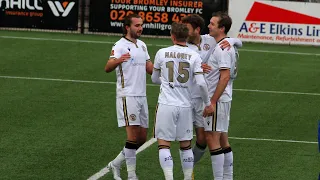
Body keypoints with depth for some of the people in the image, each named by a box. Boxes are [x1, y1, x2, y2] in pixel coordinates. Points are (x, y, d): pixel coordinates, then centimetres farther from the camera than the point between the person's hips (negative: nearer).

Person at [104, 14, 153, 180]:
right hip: (128, 96, -8)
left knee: (142, 138, 10)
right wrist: (118, 60, -45)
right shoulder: (120, 46, -10)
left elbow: (150, 68, 24)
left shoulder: (142, 45, 15)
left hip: (141, 96, 8)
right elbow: (108, 68, -24)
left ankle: (116, 163, 24)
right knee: (133, 136, -11)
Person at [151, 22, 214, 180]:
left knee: (164, 145, 0)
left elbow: (155, 79, 11)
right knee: (186, 146, 14)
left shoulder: (162, 53, -2)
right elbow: (201, 83, -8)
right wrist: (208, 103, 5)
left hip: (166, 105, -2)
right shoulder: (194, 56, -2)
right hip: (185, 106, 2)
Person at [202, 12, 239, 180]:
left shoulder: (222, 49, -17)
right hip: (222, 99, 10)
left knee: (212, 138, -9)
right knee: (223, 140, 13)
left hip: (218, 100, -10)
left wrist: (212, 102, -21)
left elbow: (225, 77, -22)